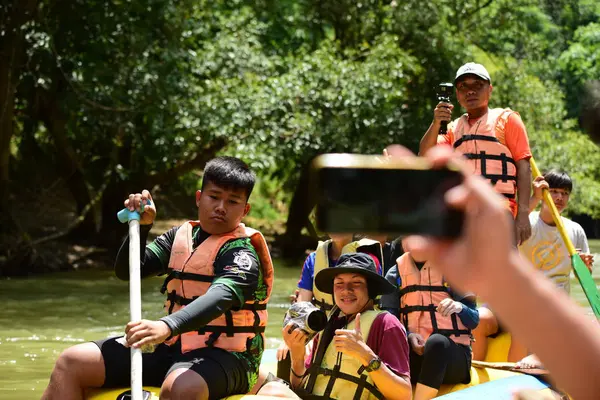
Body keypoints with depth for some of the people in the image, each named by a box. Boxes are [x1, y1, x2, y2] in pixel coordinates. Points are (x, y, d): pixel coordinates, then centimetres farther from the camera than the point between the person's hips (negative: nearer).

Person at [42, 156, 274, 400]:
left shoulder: (241, 252, -11)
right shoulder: (180, 236, 11)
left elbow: (221, 297, -31)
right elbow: (126, 271, 10)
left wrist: (166, 326, -47)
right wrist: (142, 225, -8)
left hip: (223, 355, -7)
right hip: (172, 347, 7)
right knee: (71, 363, -3)